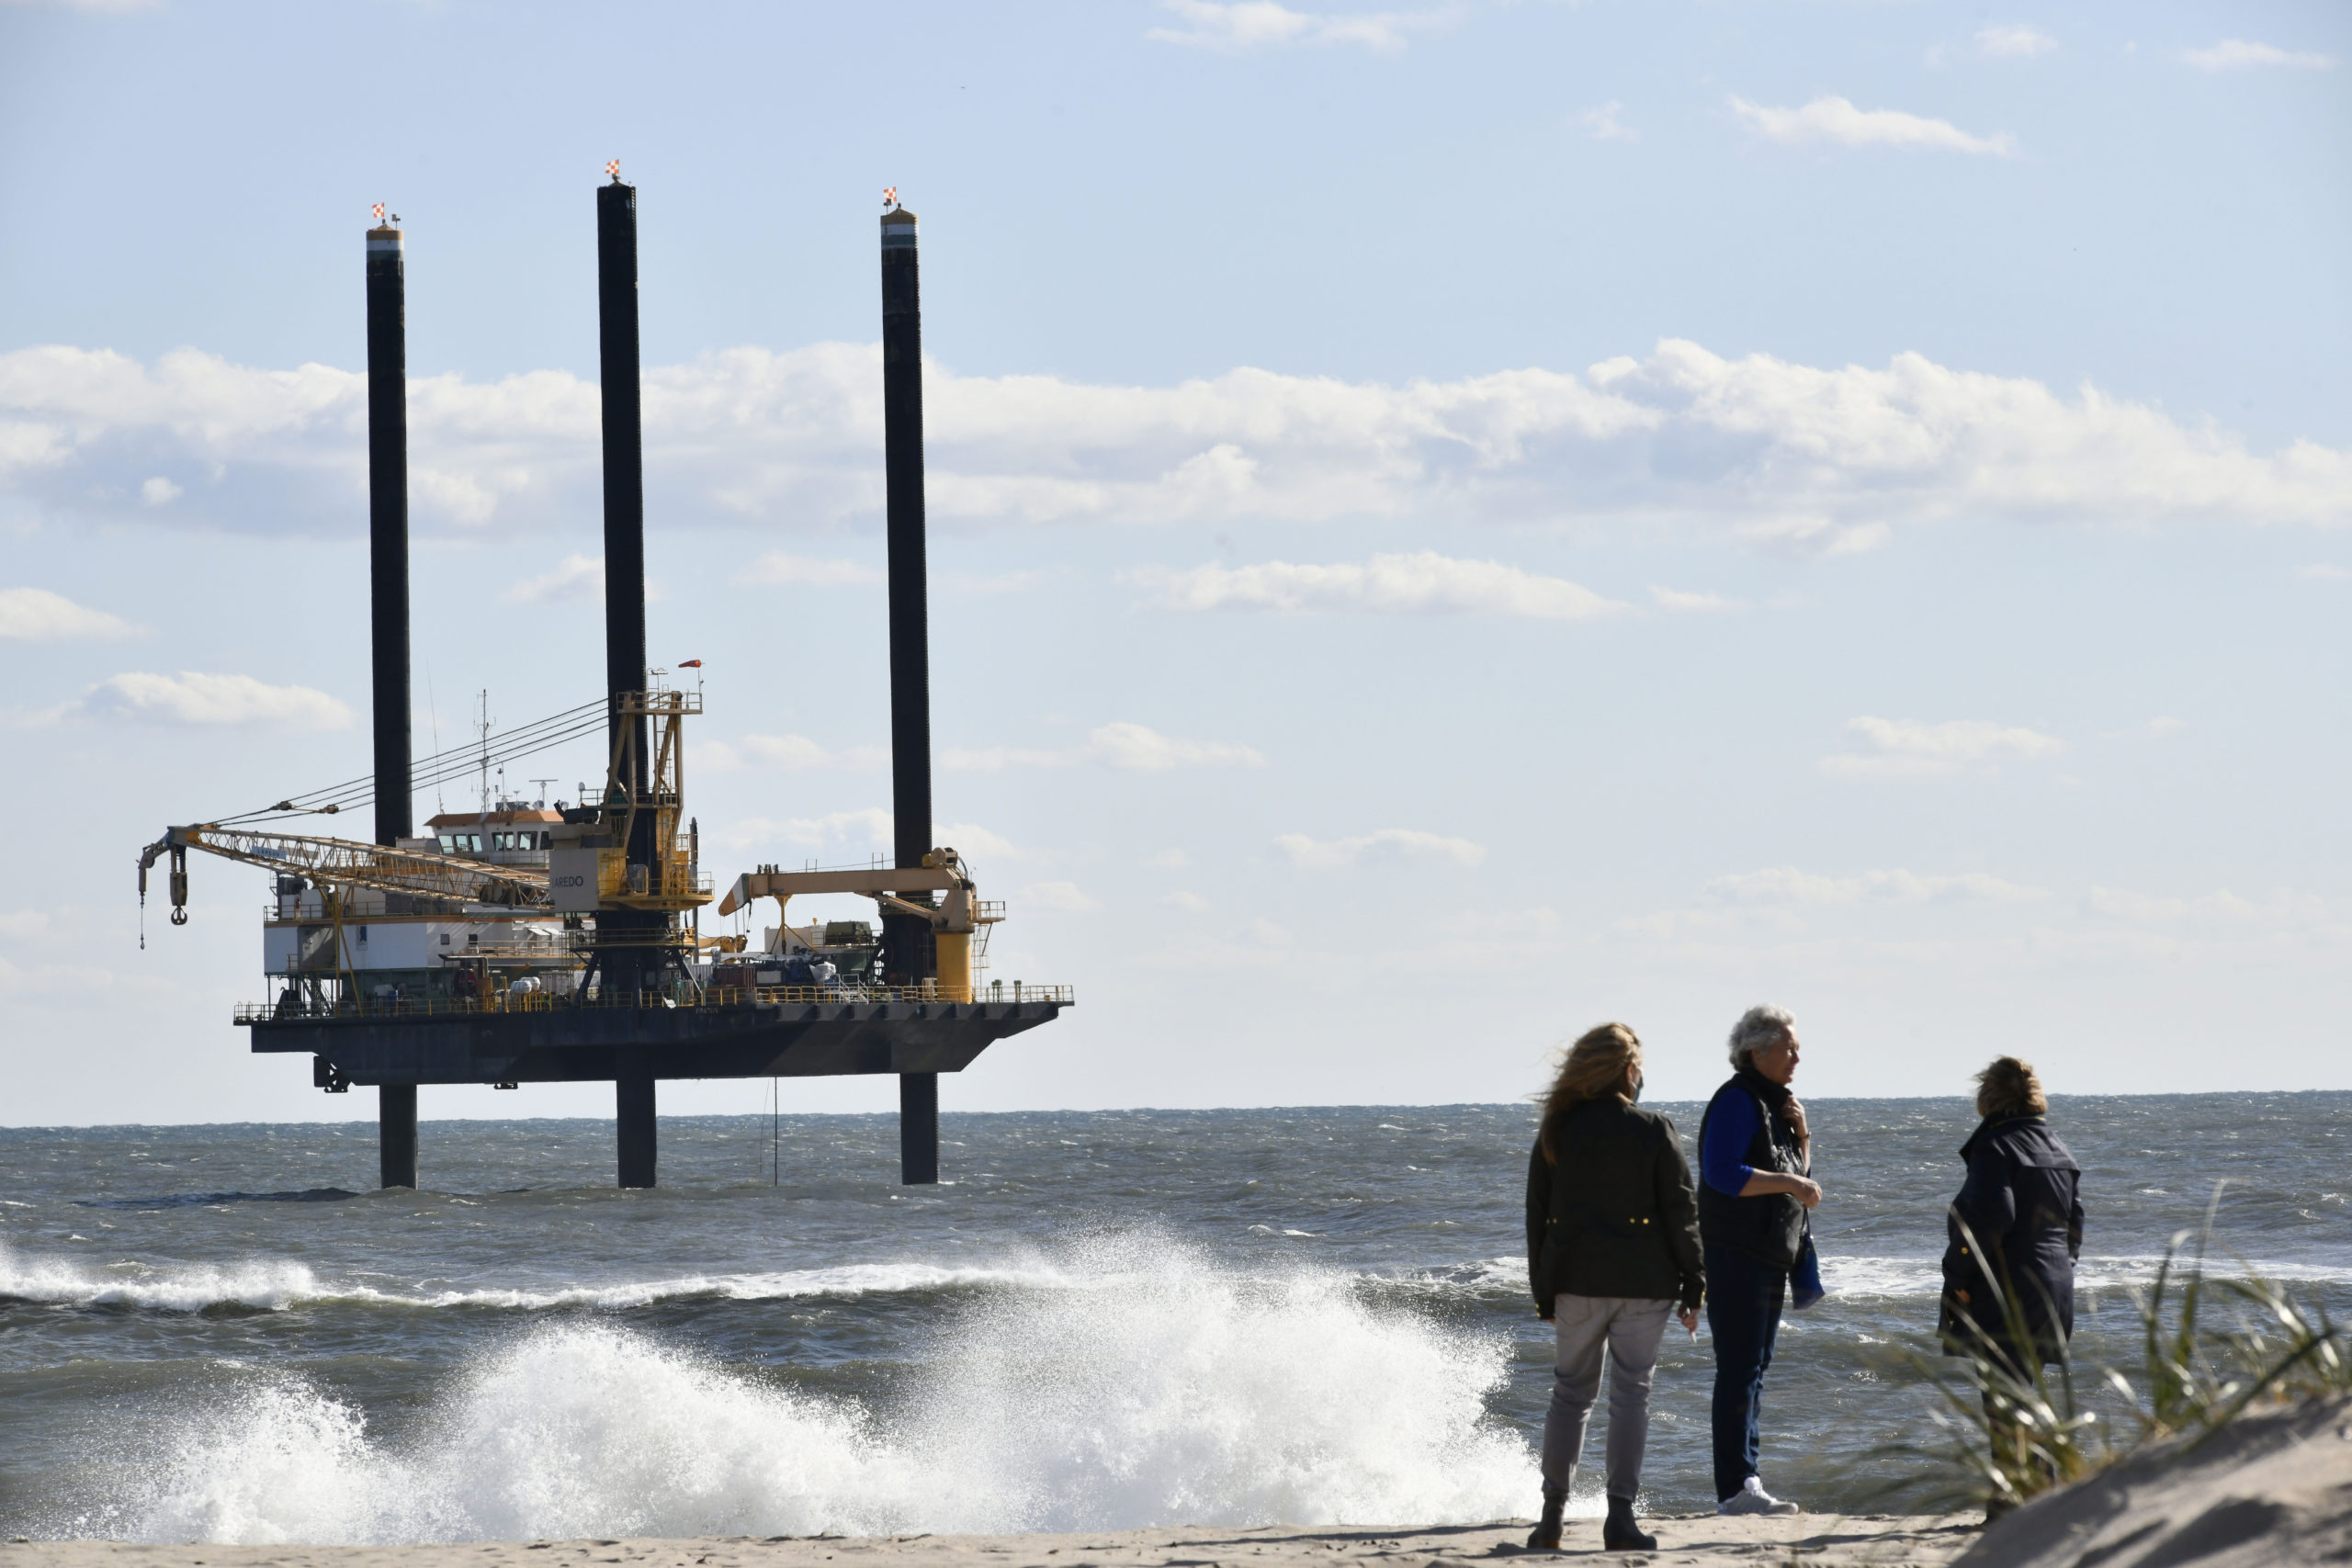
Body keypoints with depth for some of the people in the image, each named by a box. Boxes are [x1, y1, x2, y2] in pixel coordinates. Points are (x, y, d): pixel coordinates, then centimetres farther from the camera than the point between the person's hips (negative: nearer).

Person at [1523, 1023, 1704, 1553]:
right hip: (1643, 1284, -2)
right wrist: (1692, 1289, 2)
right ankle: (1621, 1517, -4)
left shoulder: (1555, 1132, 2)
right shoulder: (1654, 1132, -6)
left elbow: (1537, 1217, 6)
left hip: (1575, 1284, 2)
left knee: (1571, 1394, 11)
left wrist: (1543, 1292, 13)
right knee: (1631, 1394, 3)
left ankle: (1552, 1519, 8)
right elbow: (1682, 1215, -5)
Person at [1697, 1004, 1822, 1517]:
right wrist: (1788, 1183, -22)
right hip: (1735, 1256, -10)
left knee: (1753, 1372, 11)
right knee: (1739, 1371, -12)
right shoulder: (1738, 1100, -12)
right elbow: (1721, 1172, -24)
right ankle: (1734, 1488, -15)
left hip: (1768, 1259, 10)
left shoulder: (1775, 1102, 17)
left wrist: (1800, 1133, 5)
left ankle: (1743, 1486, 15)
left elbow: (1799, 1175, 23)